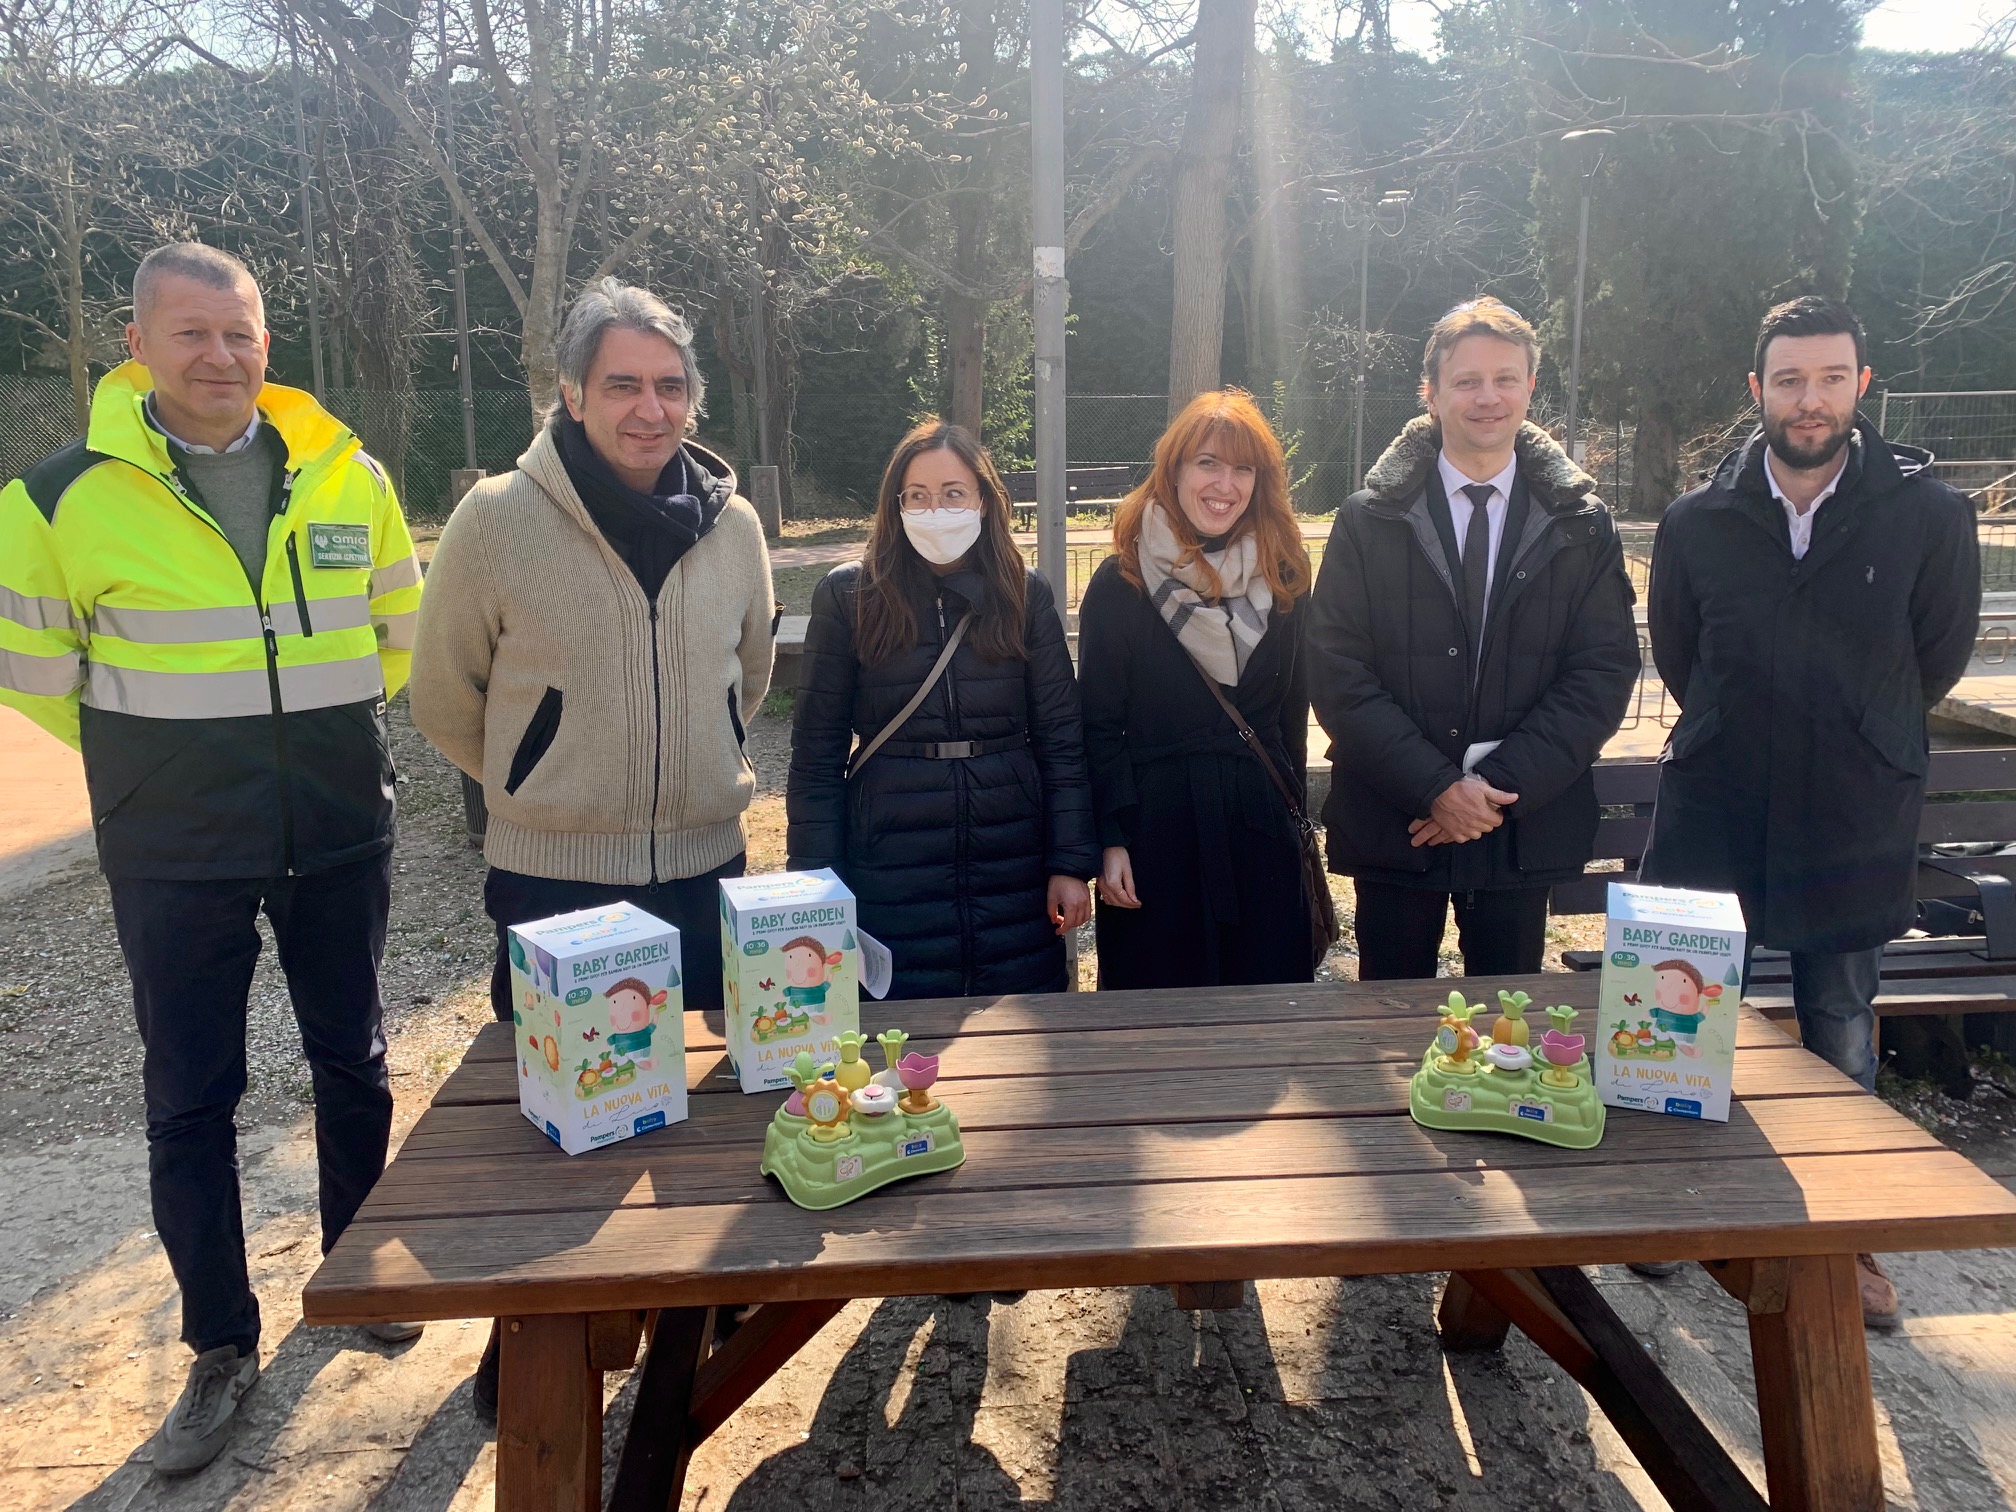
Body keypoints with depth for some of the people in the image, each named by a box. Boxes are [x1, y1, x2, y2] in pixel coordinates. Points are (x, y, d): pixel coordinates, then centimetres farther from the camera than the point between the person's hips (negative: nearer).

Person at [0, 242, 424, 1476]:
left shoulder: (344, 473, 0)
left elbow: (398, 611, 14)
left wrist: (336, 723, 10)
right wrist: (148, 749, 5)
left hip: (341, 839, 2)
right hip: (177, 862, -2)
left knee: (354, 1061, 14)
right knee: (192, 1098, 7)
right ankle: (222, 1347, 24)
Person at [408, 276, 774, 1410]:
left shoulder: (732, 523, -1)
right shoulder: (497, 520, -11)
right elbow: (446, 698, 1)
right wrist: (542, 791, 8)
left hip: (706, 865, 3)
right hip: (550, 878, -3)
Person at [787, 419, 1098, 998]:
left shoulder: (1027, 595, 3)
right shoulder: (847, 596, -2)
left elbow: (1060, 740, 3)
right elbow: (817, 751, 0)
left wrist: (1071, 864, -2)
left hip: (1013, 870, 2)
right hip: (890, 878, -1)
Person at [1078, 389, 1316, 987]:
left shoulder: (1283, 579, 6)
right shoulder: (1120, 584, -4)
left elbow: (1292, 713, 12)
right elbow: (1099, 726, -4)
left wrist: (1293, 816, 11)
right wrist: (1110, 841, -10)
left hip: (1261, 831, 3)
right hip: (1155, 831, -3)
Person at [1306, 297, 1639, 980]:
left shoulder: (1580, 524, 3)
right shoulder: (1368, 520, -2)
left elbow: (1605, 669, -3)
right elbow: (1336, 673, -7)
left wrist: (1502, 783, -13)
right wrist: (1435, 787, -15)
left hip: (1527, 827, 1)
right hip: (1395, 823, -1)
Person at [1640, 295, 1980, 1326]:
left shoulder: (1928, 513, -7)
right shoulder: (1698, 520, -3)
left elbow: (1940, 653, 7)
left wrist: (1860, 737, 14)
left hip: (1855, 823, -1)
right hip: (1711, 814, 1)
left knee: (1842, 1036, 11)